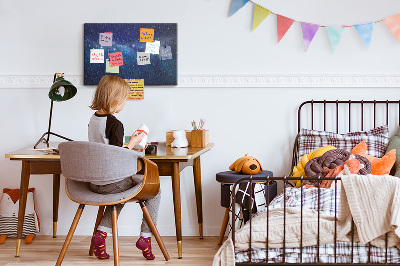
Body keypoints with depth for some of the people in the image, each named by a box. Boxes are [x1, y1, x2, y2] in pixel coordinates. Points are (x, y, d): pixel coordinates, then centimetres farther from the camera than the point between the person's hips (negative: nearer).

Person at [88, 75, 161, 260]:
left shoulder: (93, 119, 7)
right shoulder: (115, 124, -19)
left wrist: (128, 148, 19)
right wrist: (132, 143, -8)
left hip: (94, 182, 8)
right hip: (112, 182, -8)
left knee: (121, 191, 36)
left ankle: (101, 233, 18)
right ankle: (145, 237, 11)